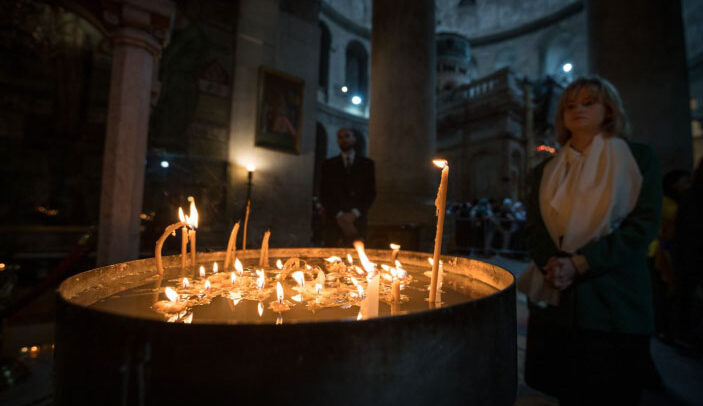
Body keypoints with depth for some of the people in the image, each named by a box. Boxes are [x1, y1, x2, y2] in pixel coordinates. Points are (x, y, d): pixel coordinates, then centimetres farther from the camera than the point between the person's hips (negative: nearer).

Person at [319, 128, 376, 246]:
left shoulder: (367, 164, 12)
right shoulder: (328, 164, 12)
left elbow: (371, 193, 5)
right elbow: (324, 194, 6)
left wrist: (354, 213, -8)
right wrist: (339, 215, -8)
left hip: (357, 220, 0)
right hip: (334, 220, 1)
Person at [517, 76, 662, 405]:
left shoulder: (638, 158, 4)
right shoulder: (546, 170, 11)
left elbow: (643, 224, -7)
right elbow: (533, 227, 4)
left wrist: (578, 263, -18)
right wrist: (551, 263, -16)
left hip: (613, 301, -2)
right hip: (553, 301, 2)